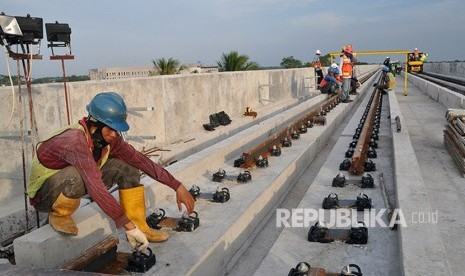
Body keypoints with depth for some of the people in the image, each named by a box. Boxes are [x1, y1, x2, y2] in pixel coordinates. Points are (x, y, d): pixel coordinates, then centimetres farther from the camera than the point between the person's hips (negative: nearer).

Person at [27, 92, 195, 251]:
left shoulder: (108, 139, -11)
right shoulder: (76, 142, -36)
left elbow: (140, 160, -9)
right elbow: (97, 190, -45)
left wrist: (178, 187, -12)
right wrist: (129, 226, -45)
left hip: (70, 184, 7)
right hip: (43, 195, -7)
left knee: (127, 167, -7)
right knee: (76, 176, -41)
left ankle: (140, 227, -6)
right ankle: (58, 215, -10)